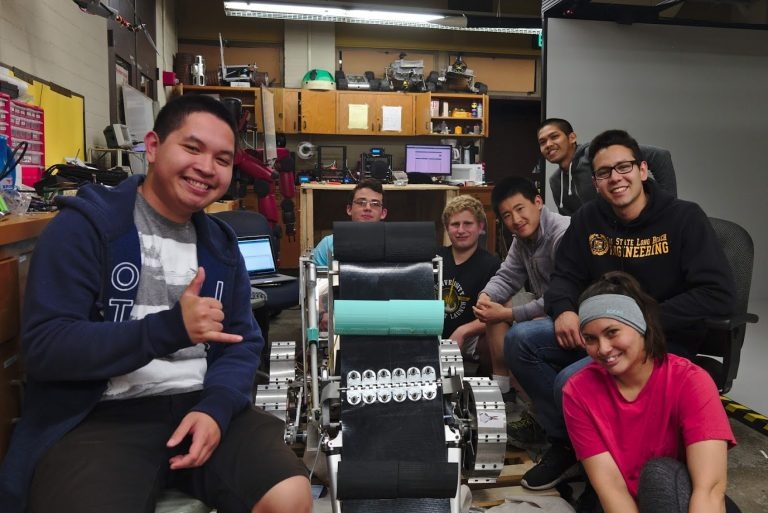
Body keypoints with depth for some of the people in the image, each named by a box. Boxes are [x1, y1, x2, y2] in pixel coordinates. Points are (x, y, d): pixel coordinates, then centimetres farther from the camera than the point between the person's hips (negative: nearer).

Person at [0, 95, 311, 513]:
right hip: (100, 416, -3)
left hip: (202, 405, 4)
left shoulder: (220, 245, 10)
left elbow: (242, 342, 9)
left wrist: (216, 407, -12)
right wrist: (169, 328, -24)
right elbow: (43, 346, -12)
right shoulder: (84, 225, -5)